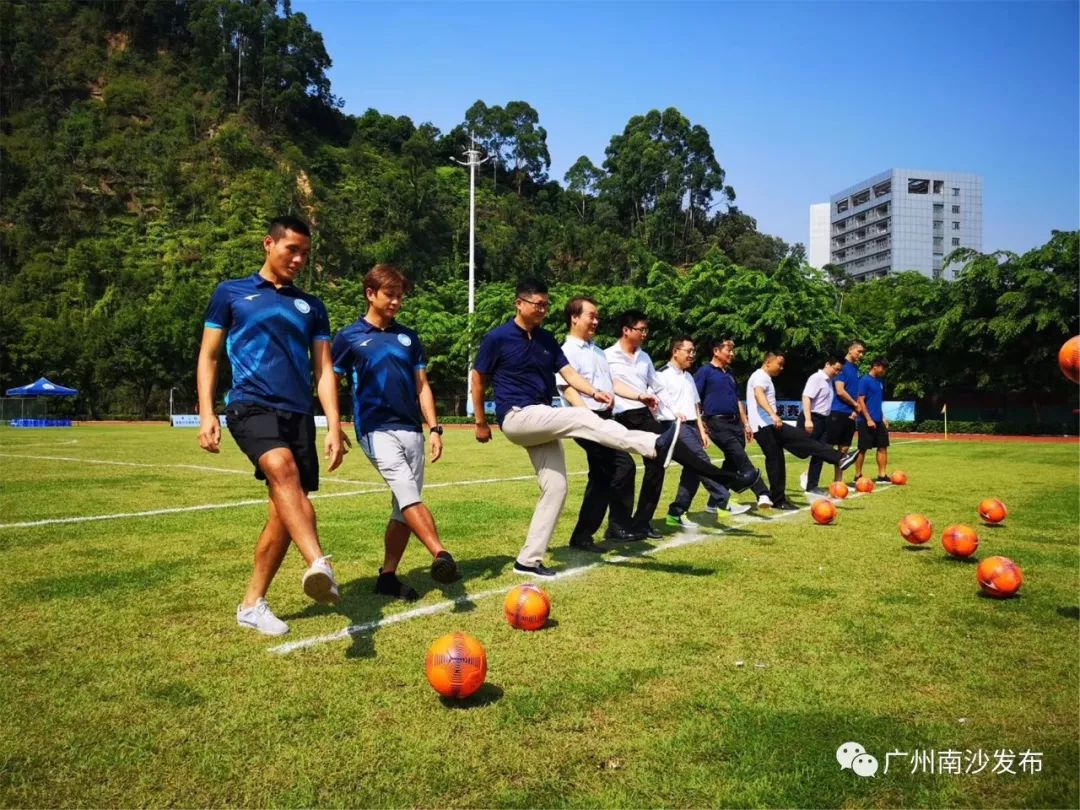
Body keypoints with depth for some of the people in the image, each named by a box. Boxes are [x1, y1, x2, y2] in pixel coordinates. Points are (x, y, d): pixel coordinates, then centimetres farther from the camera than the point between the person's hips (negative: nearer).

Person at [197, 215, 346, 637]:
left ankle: (252, 604, 17)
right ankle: (320, 565, -49)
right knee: (283, 467, -34)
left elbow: (323, 369, 14)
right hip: (250, 405, -4)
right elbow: (208, 356, 10)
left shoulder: (311, 306, 17)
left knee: (283, 510, 2)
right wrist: (206, 413, -2)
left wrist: (334, 426, 3)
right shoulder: (230, 293, 10)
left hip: (298, 413, 4)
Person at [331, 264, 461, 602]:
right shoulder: (349, 337, 2)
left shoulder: (408, 337, 14)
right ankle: (441, 556, -35)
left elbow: (422, 386, 14)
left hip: (411, 429, 5)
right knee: (407, 491, -24)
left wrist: (434, 428, 6)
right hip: (376, 429, -5)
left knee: (404, 506, 5)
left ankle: (388, 576, 15)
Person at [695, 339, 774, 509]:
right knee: (740, 458, -17)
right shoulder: (705, 371, -2)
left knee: (732, 463, 6)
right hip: (717, 423, -8)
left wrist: (746, 423, 20)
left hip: (735, 422, 8)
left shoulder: (730, 373, 21)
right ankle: (762, 494, -23)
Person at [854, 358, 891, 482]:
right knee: (863, 449, -1)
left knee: (883, 447, 5)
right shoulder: (865, 380, -11)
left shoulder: (880, 381, 13)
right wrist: (869, 419, -18)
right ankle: (858, 476, 8)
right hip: (867, 421, -8)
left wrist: (883, 418, 17)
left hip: (878, 421, 8)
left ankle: (882, 475, 11)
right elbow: (860, 401, -15)